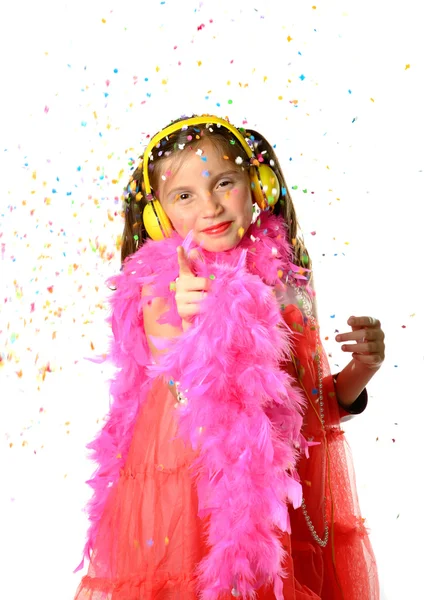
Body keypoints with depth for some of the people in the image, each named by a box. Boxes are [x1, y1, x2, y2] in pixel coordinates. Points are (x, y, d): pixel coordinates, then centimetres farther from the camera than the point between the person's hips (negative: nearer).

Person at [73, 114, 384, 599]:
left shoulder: (285, 279, 2)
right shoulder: (162, 288, -8)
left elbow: (310, 404, 12)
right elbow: (192, 400, -16)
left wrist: (358, 373, -5)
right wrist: (186, 320, -30)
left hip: (282, 501, 4)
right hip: (187, 503, -3)